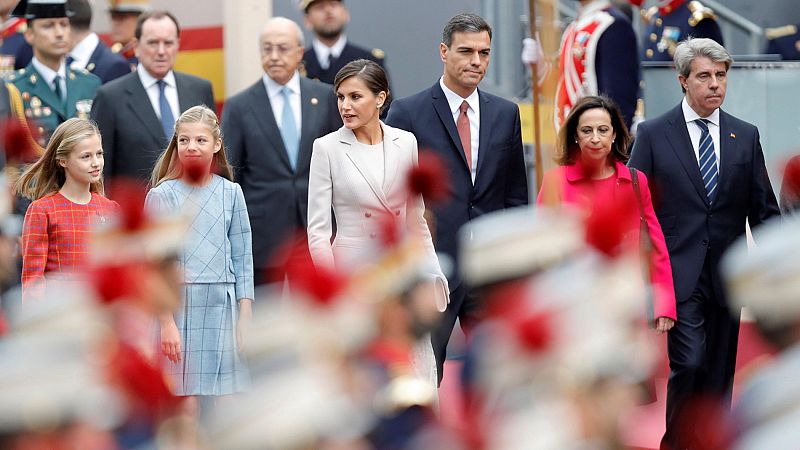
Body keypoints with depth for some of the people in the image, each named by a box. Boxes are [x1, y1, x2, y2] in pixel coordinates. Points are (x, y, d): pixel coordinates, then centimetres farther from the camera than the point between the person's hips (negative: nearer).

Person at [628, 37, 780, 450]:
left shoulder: (745, 136, 9)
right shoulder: (653, 134, 1)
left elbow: (764, 210, 11)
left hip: (726, 277, 3)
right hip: (678, 274, -3)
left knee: (719, 374, 5)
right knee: (689, 363, -14)